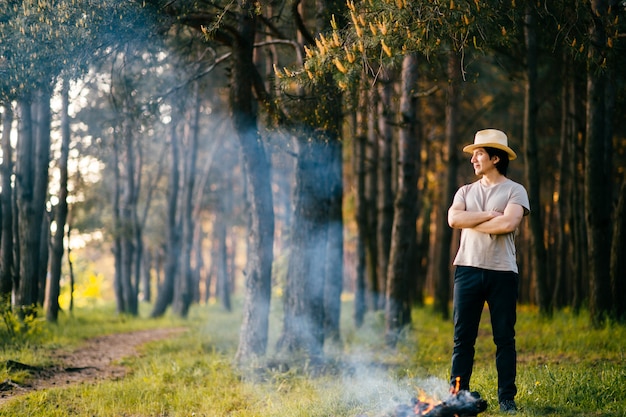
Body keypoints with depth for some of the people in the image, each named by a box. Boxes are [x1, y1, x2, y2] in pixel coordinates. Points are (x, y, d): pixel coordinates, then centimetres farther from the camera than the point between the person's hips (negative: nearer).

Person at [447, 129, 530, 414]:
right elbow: (453, 218, -3)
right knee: (463, 337, 2)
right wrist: (487, 215, -9)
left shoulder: (515, 191, 3)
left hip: (502, 272, -3)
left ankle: (507, 398, 7)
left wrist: (470, 222, -5)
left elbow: (508, 223, -15)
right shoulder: (466, 191, 16)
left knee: (505, 338, 2)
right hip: (468, 269, 3)